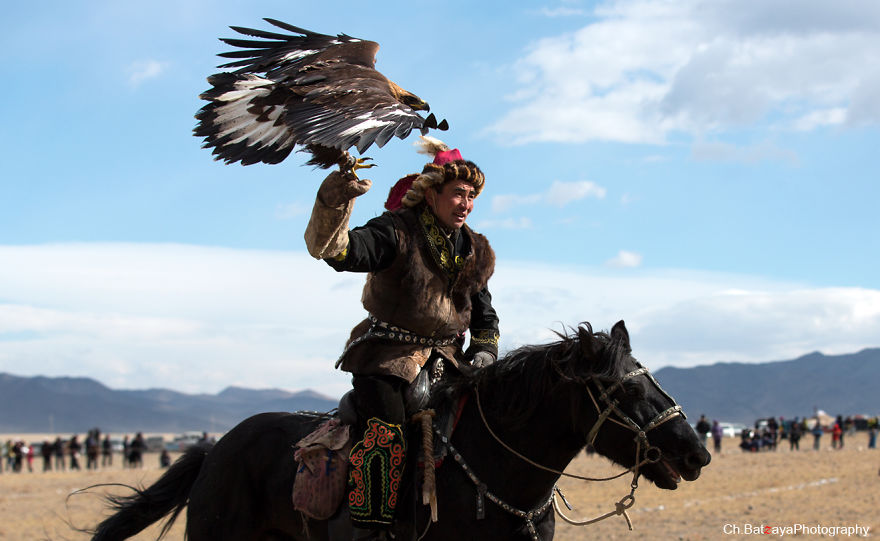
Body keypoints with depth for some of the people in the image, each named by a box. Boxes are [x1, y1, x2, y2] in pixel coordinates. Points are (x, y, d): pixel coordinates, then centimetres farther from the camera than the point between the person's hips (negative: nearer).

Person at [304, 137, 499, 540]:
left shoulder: (475, 251, 13)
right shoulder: (397, 232, -7)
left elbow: (484, 316, 25)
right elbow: (335, 249, -24)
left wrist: (484, 351, 6)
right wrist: (333, 203, -41)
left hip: (446, 357, 6)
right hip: (389, 355, -6)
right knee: (386, 436, -25)